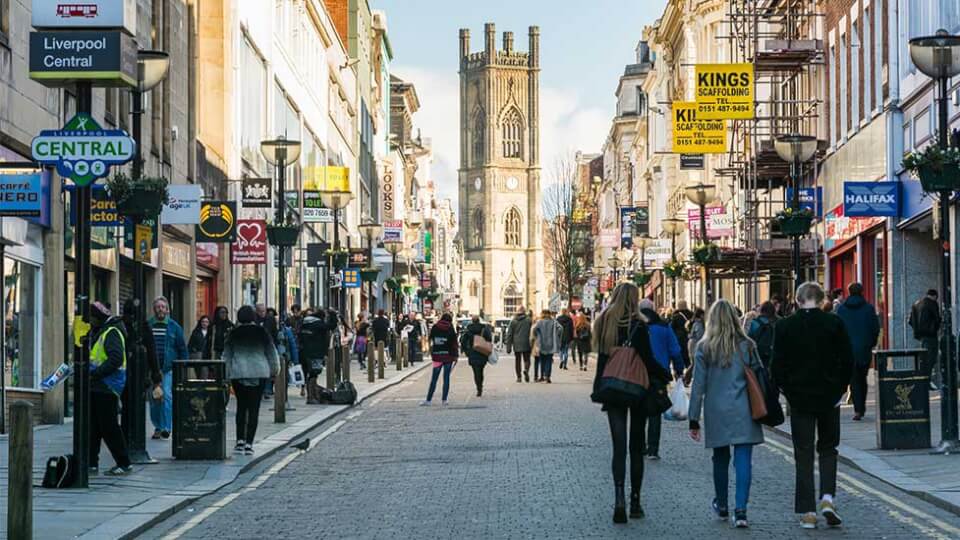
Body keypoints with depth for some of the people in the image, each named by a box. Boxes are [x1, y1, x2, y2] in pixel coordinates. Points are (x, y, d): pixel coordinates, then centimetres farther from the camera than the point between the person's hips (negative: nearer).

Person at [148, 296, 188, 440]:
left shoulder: (174, 327, 3)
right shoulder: (147, 325, 5)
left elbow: (182, 348, 7)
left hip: (168, 368, -2)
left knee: (167, 395, -13)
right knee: (154, 398, 6)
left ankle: (166, 427, -12)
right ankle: (158, 427, 17)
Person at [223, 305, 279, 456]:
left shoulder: (234, 334, 1)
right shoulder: (261, 332, 0)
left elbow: (226, 356, 4)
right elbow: (272, 352, 8)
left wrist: (226, 374, 11)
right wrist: (274, 370, 20)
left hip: (238, 374, 1)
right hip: (259, 373, -1)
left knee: (241, 406, 14)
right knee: (254, 408, 0)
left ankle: (240, 440, 8)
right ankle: (249, 443, -5)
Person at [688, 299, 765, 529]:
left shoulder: (704, 348, -2)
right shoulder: (746, 346, -1)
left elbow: (698, 386, -1)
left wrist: (694, 420, 3)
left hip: (716, 413, 1)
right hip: (743, 412, -1)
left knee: (721, 458, 17)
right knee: (743, 460, -3)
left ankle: (721, 506, 31)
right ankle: (740, 510, -13)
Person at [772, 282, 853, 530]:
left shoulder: (784, 326, -6)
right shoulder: (834, 323, -5)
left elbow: (777, 365, -5)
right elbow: (847, 361, -4)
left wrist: (788, 391, 7)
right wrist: (839, 390, 6)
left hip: (799, 398, 0)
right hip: (829, 397, 1)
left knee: (803, 454, 5)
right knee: (828, 449, 16)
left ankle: (807, 512, 4)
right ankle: (827, 497, -2)